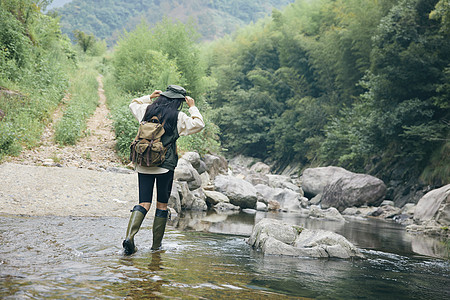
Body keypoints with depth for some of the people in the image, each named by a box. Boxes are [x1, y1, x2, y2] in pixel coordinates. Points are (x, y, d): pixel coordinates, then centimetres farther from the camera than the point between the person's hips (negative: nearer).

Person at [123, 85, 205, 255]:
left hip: (144, 164, 4)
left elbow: (133, 105, 27)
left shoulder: (148, 110, 7)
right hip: (165, 166, -3)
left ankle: (129, 236, -18)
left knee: (144, 203, 3)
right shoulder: (178, 117, -6)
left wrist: (149, 97, 28)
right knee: (162, 204, 9)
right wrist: (192, 107, 7)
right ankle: (156, 244, 13)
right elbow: (198, 125, 0)